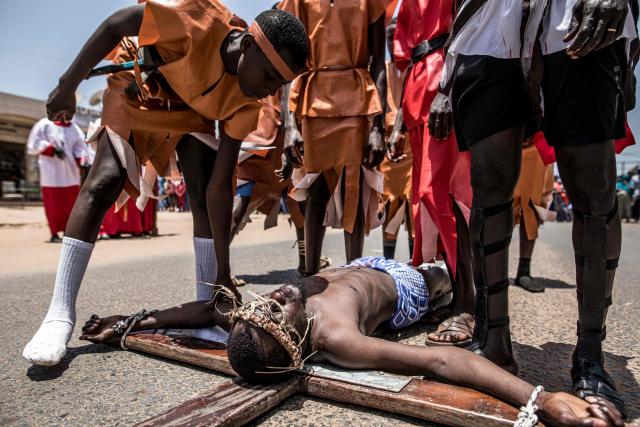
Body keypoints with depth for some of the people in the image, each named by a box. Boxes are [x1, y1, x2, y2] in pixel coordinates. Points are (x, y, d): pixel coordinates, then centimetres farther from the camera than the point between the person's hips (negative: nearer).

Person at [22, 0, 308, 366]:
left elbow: (219, 188, -24)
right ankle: (60, 316, -13)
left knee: (206, 194, -14)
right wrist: (68, 86, -16)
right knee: (103, 183, -18)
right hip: (136, 93, -2)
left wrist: (223, 271, -25)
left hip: (191, 113, 3)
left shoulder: (247, 101, -24)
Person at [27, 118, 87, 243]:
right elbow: (34, 144, -4)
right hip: (51, 172, -4)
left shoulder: (73, 127, 12)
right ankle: (54, 233, 4)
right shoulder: (44, 124, 0)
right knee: (53, 203, -3)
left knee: (71, 202, 4)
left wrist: (80, 161, -9)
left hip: (70, 172, 4)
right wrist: (52, 149, -18)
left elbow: (80, 145, 9)